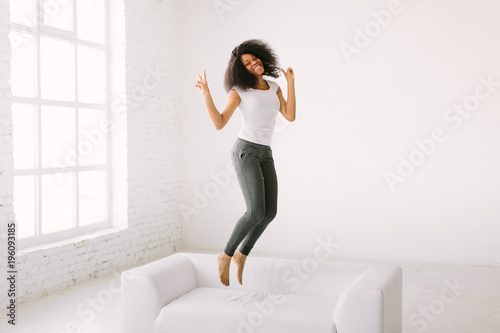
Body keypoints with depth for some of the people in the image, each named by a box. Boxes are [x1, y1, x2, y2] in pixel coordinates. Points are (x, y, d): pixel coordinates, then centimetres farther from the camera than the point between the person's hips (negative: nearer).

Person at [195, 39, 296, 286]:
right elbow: (220, 124, -8)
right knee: (256, 212, -18)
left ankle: (241, 255, 17)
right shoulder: (239, 90, -3)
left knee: (270, 212, -2)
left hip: (265, 154, 6)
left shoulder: (273, 88, 13)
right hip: (245, 151, -6)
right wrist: (206, 95, -18)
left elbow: (290, 116, 2)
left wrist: (290, 83, 2)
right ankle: (225, 256, 1)